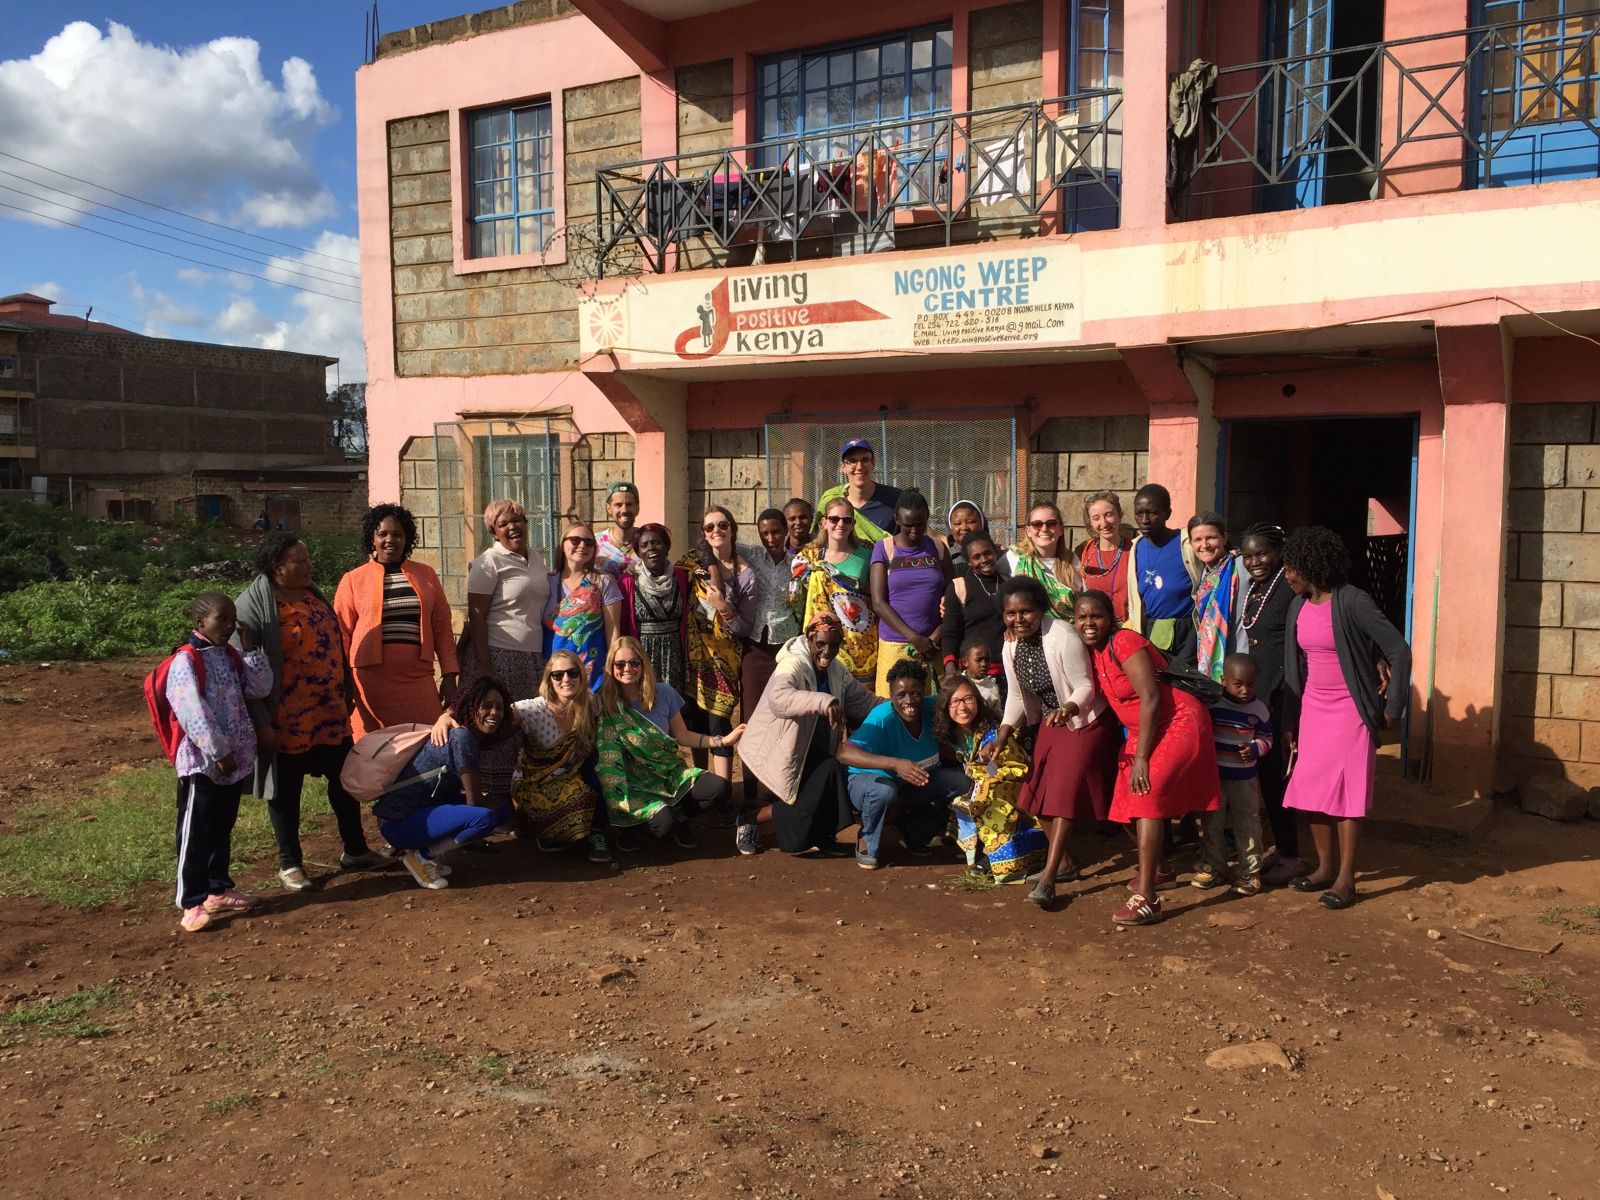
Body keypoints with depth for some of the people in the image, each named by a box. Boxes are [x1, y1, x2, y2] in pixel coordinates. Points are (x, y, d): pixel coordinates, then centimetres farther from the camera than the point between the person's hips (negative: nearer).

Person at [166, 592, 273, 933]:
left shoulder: (231, 657, 9)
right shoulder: (186, 661, -15)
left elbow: (261, 688, 4)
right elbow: (194, 715, -20)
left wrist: (250, 648, -3)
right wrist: (219, 753, -19)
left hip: (235, 759, 8)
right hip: (201, 762, -8)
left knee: (222, 830, 17)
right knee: (195, 834, 0)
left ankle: (218, 890, 28)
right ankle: (192, 904, 6)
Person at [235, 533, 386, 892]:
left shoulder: (313, 594, 8)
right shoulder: (252, 605, -14)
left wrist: (346, 694, 16)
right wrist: (261, 722, -18)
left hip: (331, 714, 7)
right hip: (286, 721, -7)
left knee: (345, 780, 14)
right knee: (286, 791, 8)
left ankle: (354, 850, 29)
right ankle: (290, 864, 23)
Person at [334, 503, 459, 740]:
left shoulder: (426, 575, 12)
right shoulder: (352, 580, 5)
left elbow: (442, 627, 12)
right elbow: (341, 635, 5)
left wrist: (449, 675, 6)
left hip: (418, 679, 2)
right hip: (371, 682, -2)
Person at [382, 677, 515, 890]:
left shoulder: (474, 738, 11)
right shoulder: (461, 736, -18)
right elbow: (475, 801, -17)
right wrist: (492, 802, 3)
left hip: (424, 810, 10)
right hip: (399, 822, -10)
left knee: (503, 808, 8)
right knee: (484, 818, -29)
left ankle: (428, 852, 6)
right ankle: (420, 857, -8)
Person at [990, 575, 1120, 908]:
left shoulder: (1063, 636, -26)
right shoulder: (1011, 647, -4)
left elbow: (1085, 687, -23)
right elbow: (1016, 696, 2)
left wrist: (1068, 709, -43)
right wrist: (1002, 737, -9)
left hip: (1085, 721, -7)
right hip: (1050, 723, 8)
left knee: (1066, 791, -15)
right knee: (1039, 792, 7)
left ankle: (1048, 878, -15)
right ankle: (1065, 863, 24)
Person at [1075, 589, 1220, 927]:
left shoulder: (1124, 643, -21)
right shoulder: (1094, 652, 5)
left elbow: (1151, 697, -25)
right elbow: (1101, 698, 12)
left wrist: (1141, 758, -24)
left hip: (1177, 724, -10)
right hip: (1145, 731, 10)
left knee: (1147, 795, -23)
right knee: (1128, 803, 12)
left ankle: (1146, 899, -25)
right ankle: (1160, 871, 35)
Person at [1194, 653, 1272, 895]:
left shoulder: (1259, 710, -6)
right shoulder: (1211, 703, -9)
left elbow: (1266, 738, 3)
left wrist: (1254, 749, -16)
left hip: (1245, 778, 0)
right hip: (1214, 775, 0)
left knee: (1247, 825, 7)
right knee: (1212, 823, 10)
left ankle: (1250, 872, 19)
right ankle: (1214, 867, 24)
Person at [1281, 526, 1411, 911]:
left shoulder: (1352, 601, -16)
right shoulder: (1299, 606, 5)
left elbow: (1399, 650, -15)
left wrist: (1392, 709, -12)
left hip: (1349, 711, -6)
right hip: (1312, 708, 7)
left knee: (1346, 792, -2)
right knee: (1311, 789, 7)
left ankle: (1346, 879, 6)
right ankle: (1326, 866, 21)